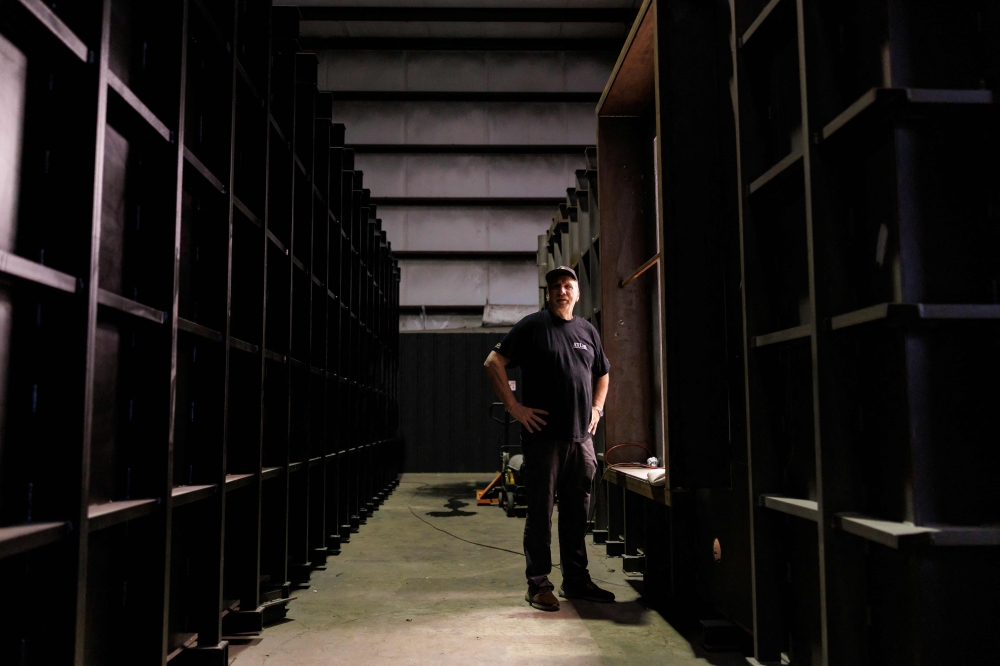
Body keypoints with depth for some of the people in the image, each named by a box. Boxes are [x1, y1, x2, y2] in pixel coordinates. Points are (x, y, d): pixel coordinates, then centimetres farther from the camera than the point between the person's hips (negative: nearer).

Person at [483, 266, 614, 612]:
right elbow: (493, 363, -7)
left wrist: (596, 408, 15)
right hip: (544, 437, -5)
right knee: (540, 513, 0)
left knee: (577, 513, 12)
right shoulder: (533, 326, -2)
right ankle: (538, 585, 9)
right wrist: (515, 408, -11)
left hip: (581, 437, 5)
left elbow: (602, 373, 29)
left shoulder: (587, 331, 14)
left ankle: (576, 581, 23)